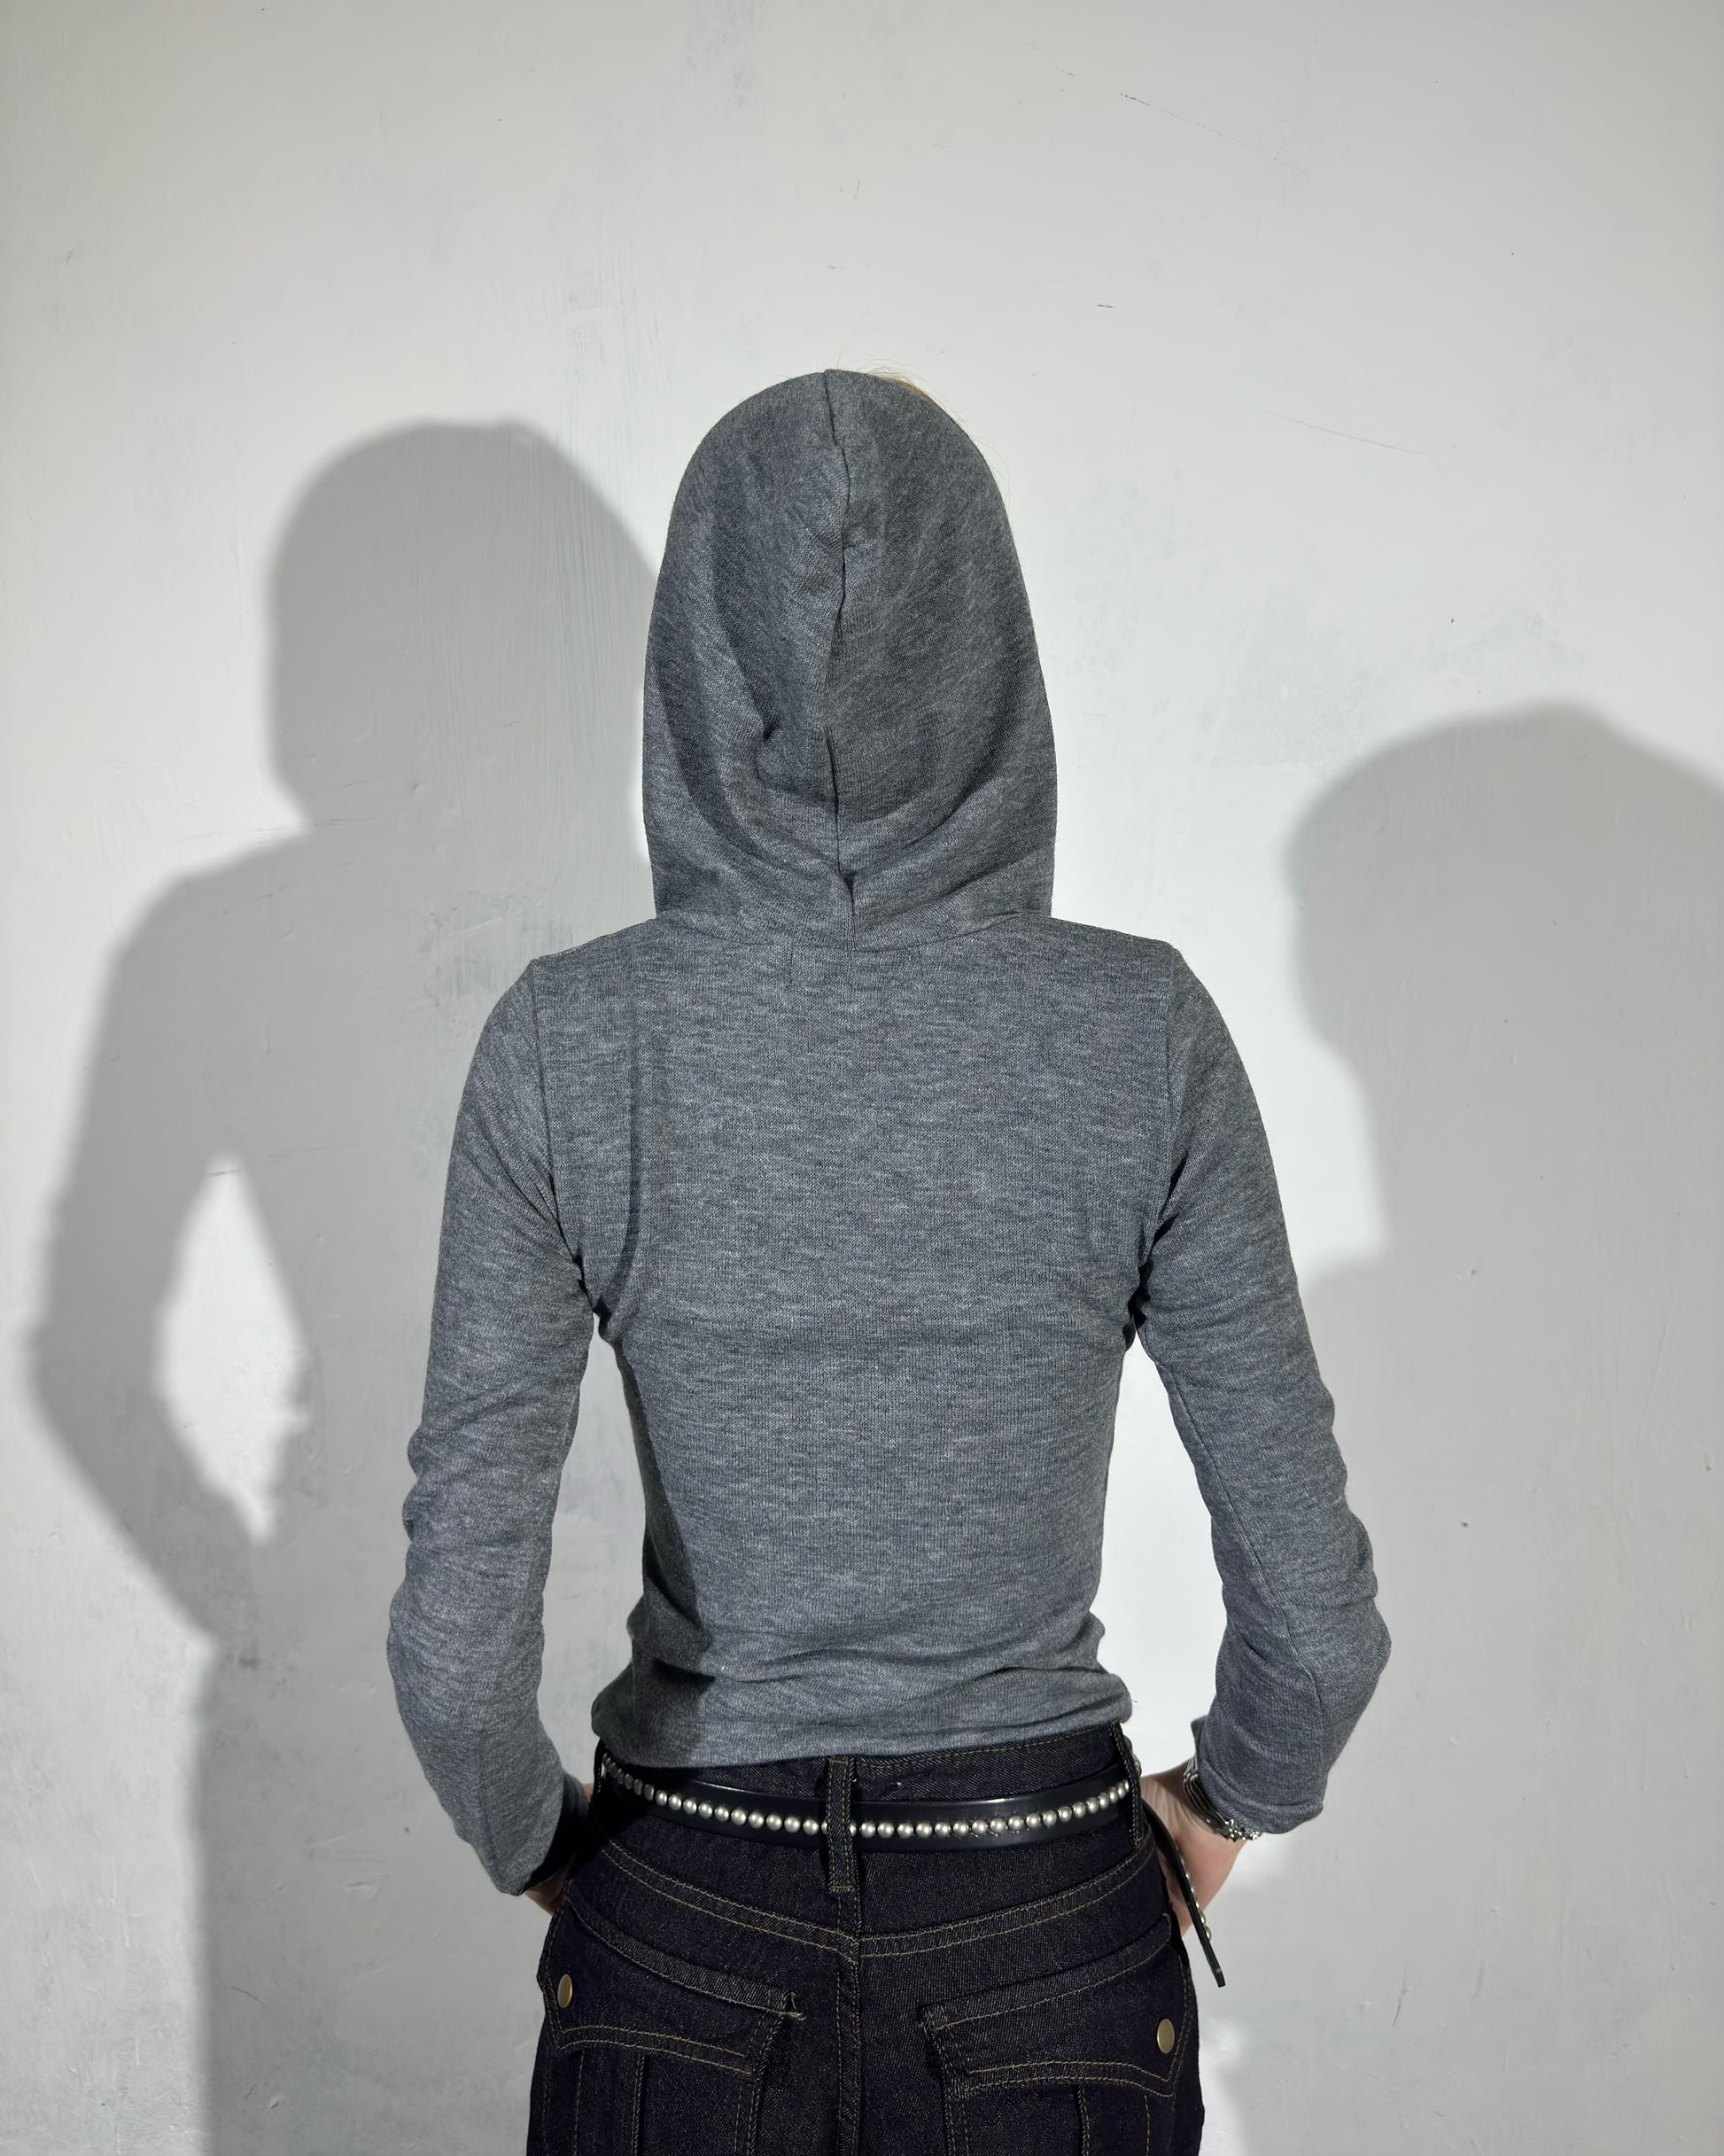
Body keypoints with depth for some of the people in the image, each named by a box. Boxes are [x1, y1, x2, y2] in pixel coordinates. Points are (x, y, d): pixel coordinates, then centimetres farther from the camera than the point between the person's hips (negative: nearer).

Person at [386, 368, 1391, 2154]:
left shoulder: (566, 1043, -16)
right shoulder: (1142, 1031, -17)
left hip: (682, 1941, 0)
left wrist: (534, 1847, 4)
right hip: (1047, 1943, 0)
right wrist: (1227, 1801, 8)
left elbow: (456, 1632, -16)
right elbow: (1316, 1614, -12)